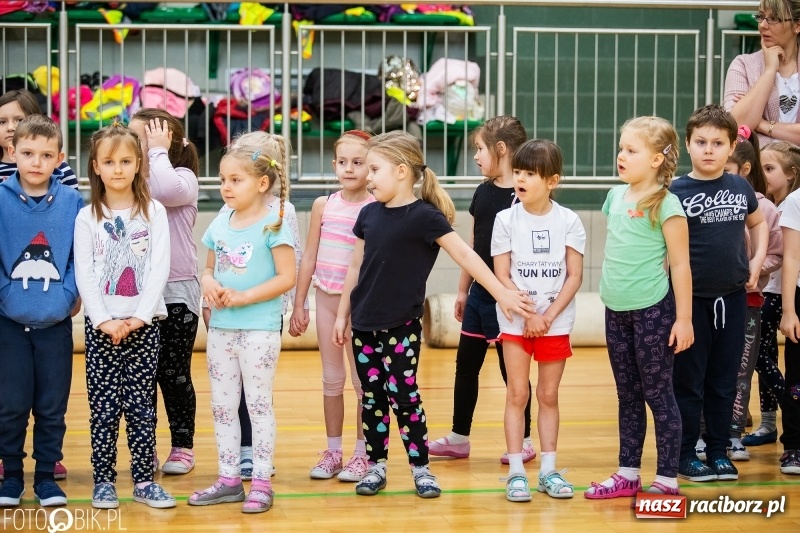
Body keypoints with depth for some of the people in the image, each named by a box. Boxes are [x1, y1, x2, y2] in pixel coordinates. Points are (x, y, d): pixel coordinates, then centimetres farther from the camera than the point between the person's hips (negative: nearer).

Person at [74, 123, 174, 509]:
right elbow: (84, 274, -2)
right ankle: (103, 481, 8)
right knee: (103, 406, 1)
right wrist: (104, 320, -13)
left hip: (143, 323, 0)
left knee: (140, 405, 2)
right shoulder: (87, 217, 4)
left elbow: (158, 269, -4)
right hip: (100, 325, 0)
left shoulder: (154, 212, 4)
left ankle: (144, 480, 8)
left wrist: (139, 317, -13)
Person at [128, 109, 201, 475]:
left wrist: (158, 150, -17)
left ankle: (182, 446, 16)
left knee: (173, 373, 3)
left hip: (176, 291, -5)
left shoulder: (183, 178, -5)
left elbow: (167, 191, -28)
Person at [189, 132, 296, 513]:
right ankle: (229, 479, 20)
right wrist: (208, 284, -8)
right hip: (221, 328, 7)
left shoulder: (273, 224, -11)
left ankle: (261, 482, 8)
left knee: (258, 404, 1)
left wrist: (242, 297, -19)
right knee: (222, 406, 11)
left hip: (259, 330, -7)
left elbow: (286, 277, -14)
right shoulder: (220, 224, 7)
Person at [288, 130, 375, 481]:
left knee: (362, 379, 4)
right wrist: (299, 304, 6)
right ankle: (332, 452, 18)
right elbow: (309, 257, 7)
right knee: (332, 378, 11)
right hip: (326, 297, 4)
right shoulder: (323, 206, 3)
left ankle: (362, 453, 13)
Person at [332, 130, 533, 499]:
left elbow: (465, 256, -13)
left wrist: (501, 293, -17)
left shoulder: (424, 216, -12)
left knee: (403, 396, -4)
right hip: (364, 324, 5)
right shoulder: (369, 214, 4)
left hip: (402, 326, -5)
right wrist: (342, 315, 15)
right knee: (372, 397, 9)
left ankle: (420, 468, 7)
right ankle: (376, 466, 18)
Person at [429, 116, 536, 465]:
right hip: (479, 292, 7)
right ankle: (459, 438, 22)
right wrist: (463, 290, 17)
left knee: (511, 369, 2)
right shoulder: (483, 192, 8)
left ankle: (524, 441, 15)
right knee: (466, 365, 12)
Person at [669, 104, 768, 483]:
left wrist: (757, 260, 9)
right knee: (689, 382, 5)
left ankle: (718, 453, 21)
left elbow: (757, 223, 22)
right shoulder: (677, 192, -9)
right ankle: (685, 456, 14)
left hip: (732, 298, 4)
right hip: (692, 299, -4)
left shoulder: (741, 188, 4)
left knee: (724, 381, 11)